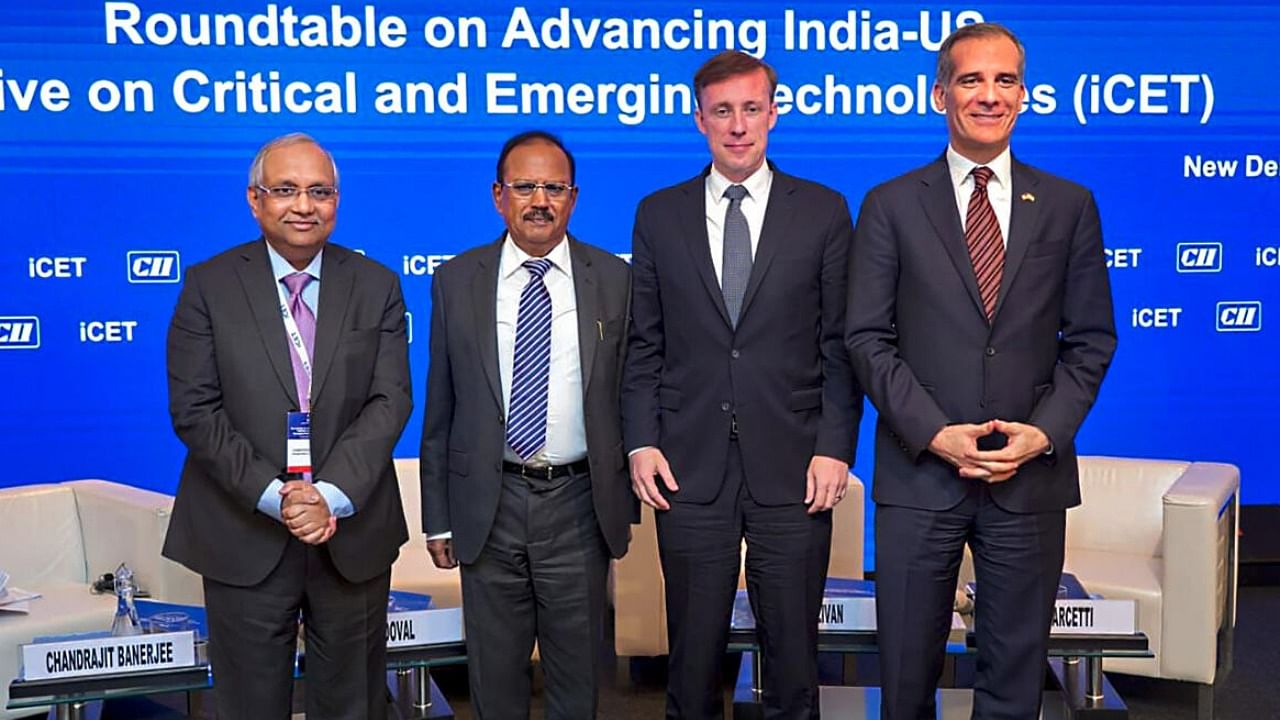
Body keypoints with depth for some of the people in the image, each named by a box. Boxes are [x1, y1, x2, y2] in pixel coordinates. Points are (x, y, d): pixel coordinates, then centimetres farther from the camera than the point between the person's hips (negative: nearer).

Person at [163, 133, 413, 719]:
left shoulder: (377, 286, 3)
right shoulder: (208, 285, -1)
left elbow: (391, 400, -5)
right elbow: (193, 409, -7)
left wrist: (332, 493, -18)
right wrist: (274, 496, -16)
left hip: (353, 531, 1)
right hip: (244, 538, -1)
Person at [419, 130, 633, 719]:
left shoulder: (614, 280, 2)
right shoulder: (456, 282, 3)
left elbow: (629, 397, 4)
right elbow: (440, 409, 5)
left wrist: (628, 503, 3)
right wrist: (438, 517, 4)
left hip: (579, 502, 0)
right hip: (487, 507, 1)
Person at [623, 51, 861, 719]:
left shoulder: (824, 211, 4)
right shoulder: (658, 215, 8)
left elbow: (840, 343, 3)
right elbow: (643, 343, 8)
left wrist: (835, 446, -5)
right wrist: (641, 441, -1)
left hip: (792, 469, -1)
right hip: (689, 468, 1)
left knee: (793, 657, 7)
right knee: (692, 653, 9)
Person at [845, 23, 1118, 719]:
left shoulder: (1069, 206, 7)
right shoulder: (890, 206, 2)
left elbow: (1090, 340, 7)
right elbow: (868, 339, -2)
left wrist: (1044, 432, -8)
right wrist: (936, 434, -12)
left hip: (1031, 477, 1)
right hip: (919, 475, -1)